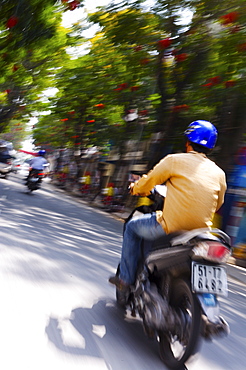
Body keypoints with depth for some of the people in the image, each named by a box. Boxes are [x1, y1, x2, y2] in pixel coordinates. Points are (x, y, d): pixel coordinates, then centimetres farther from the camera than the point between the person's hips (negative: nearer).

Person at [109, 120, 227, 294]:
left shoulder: (175, 160, -6)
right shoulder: (219, 173, 6)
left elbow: (147, 182, 1)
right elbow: (217, 205, 18)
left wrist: (135, 188, 24)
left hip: (170, 227, -5)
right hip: (201, 231, 6)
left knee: (132, 227, 20)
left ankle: (126, 279, 23)